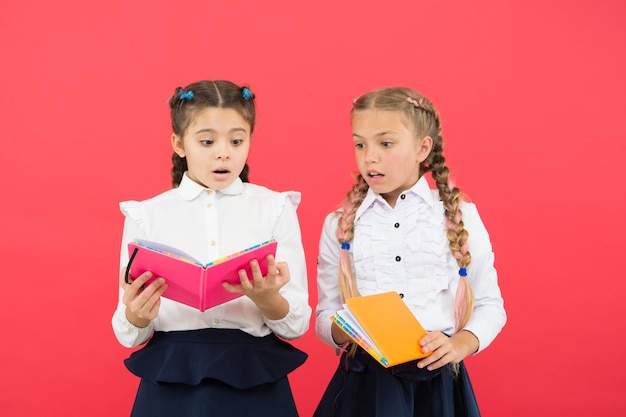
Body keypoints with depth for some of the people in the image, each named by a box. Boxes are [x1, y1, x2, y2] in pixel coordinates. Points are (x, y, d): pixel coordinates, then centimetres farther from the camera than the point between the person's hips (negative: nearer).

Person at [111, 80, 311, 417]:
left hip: (255, 381, 0)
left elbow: (296, 325, -2)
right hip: (171, 382, 0)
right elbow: (129, 335, 2)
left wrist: (267, 299, -22)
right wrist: (137, 316, -19)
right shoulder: (147, 215, 2)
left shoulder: (275, 208, 1)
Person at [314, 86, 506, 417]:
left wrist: (461, 343, -11)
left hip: (438, 380, -1)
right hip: (365, 383, 1)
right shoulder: (338, 225, 6)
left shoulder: (460, 217, 2)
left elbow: (490, 305, 7)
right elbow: (325, 314, 7)